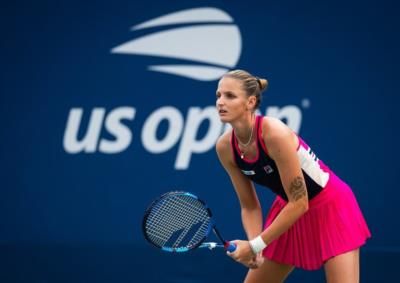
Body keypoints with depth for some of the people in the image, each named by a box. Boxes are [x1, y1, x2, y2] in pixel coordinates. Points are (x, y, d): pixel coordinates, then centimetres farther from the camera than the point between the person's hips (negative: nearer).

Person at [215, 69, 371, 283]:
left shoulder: (274, 134, -32)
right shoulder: (225, 147, -12)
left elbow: (299, 203, -27)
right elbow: (249, 206, -2)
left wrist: (256, 245, -25)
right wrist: (254, 247, -19)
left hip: (331, 206, -7)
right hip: (290, 210, 7)